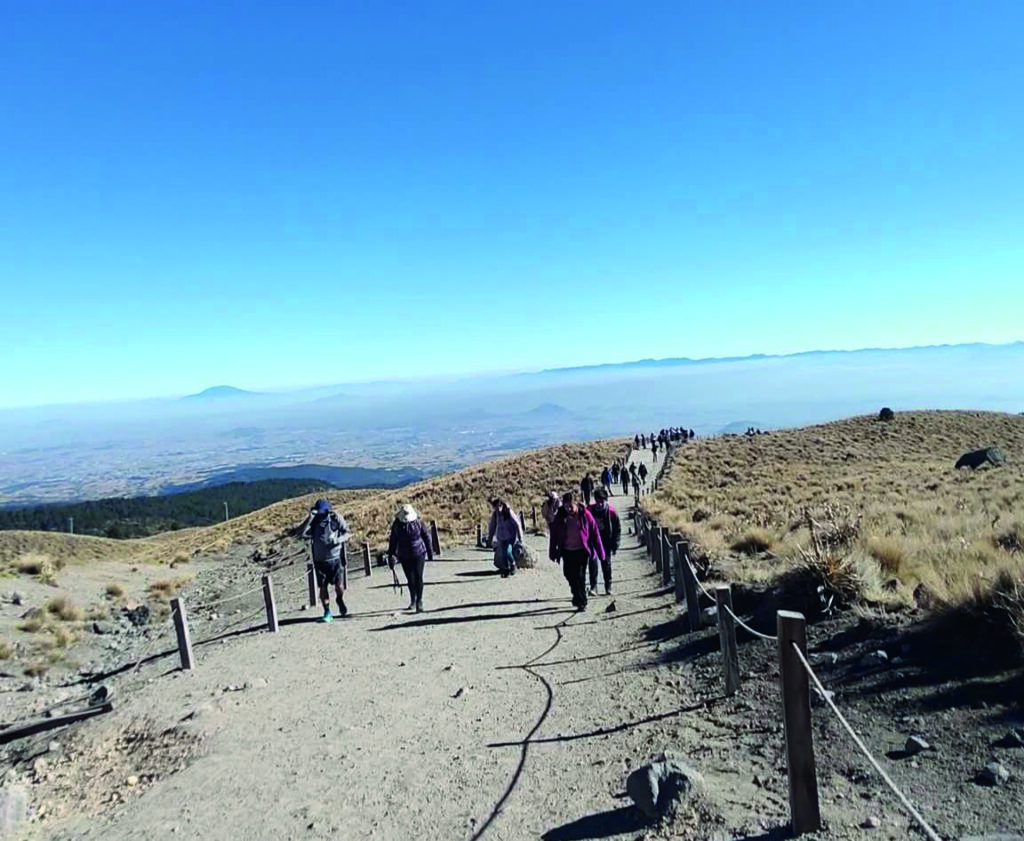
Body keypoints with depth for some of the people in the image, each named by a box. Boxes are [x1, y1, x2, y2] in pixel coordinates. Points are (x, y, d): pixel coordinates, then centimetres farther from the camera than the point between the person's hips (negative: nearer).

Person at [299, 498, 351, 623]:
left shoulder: (336, 519, -3)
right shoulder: (314, 522, 0)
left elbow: (347, 533, 1)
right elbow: (302, 534, -14)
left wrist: (339, 539, -19)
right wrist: (310, 517, -21)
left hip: (335, 558, -2)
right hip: (320, 560, 2)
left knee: (339, 585, -9)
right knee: (323, 587, 7)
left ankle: (340, 601, 24)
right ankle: (327, 613, 22)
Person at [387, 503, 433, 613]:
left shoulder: (418, 522, -10)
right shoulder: (396, 525, -6)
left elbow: (426, 536, -1)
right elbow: (393, 541, 3)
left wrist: (430, 552, 3)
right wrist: (390, 556, 3)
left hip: (418, 554, -2)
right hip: (404, 556, 2)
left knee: (418, 577, -10)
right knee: (410, 579, 12)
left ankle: (419, 602, -1)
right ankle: (413, 600, 32)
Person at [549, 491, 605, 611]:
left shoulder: (585, 515, -14)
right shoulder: (560, 517, -8)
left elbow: (594, 534, -8)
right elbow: (554, 535, 1)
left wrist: (600, 553, -6)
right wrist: (553, 552, 4)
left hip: (582, 551, -3)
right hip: (567, 551, 3)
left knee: (579, 576, -5)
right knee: (569, 575, 10)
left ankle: (581, 602, 10)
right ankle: (578, 596, 36)